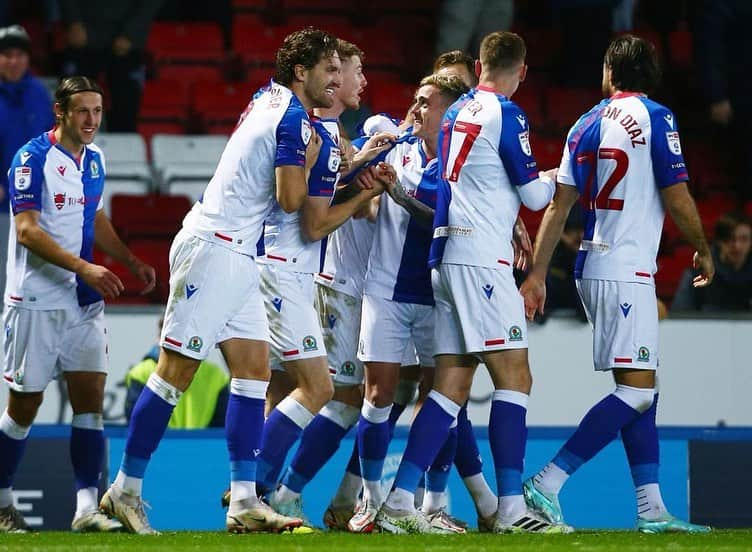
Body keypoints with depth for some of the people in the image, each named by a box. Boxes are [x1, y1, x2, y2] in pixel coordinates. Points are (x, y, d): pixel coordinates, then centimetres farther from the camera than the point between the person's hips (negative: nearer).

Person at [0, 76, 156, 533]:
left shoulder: (94, 159, 10)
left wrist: (131, 261, 16)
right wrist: (84, 267, -28)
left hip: (83, 300, 6)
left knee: (90, 396, -5)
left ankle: (87, 507, -8)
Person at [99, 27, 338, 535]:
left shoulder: (270, 98, 14)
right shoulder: (294, 120, -13)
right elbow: (291, 200, -17)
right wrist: (311, 159, 0)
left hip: (239, 259, 10)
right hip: (215, 250, -10)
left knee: (254, 369, 3)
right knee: (176, 373, -6)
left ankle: (244, 501, -2)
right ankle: (126, 489, 0)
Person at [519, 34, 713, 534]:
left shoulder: (586, 125, 11)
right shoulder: (655, 118, -7)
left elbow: (559, 204, 9)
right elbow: (677, 197, -9)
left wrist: (538, 273, 11)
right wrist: (703, 250, 8)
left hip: (592, 268, 8)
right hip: (627, 271, -8)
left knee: (642, 391, 11)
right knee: (636, 390, -10)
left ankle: (652, 508, 7)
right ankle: (547, 484, -19)